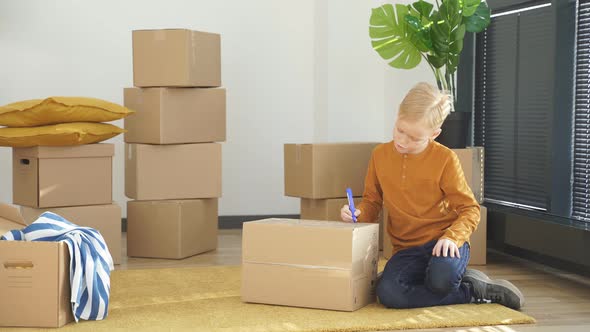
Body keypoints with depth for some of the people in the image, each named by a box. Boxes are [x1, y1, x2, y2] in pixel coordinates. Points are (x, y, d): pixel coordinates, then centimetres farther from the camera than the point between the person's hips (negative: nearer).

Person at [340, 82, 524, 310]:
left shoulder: (444, 158, -5)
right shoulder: (380, 155, 5)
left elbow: (469, 209, -3)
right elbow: (372, 202, 16)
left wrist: (452, 237, -22)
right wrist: (358, 214, -7)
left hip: (442, 241, -4)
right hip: (407, 249, 4)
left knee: (441, 280, -40)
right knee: (388, 294, -29)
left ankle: (466, 279, -1)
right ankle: (474, 292, -11)